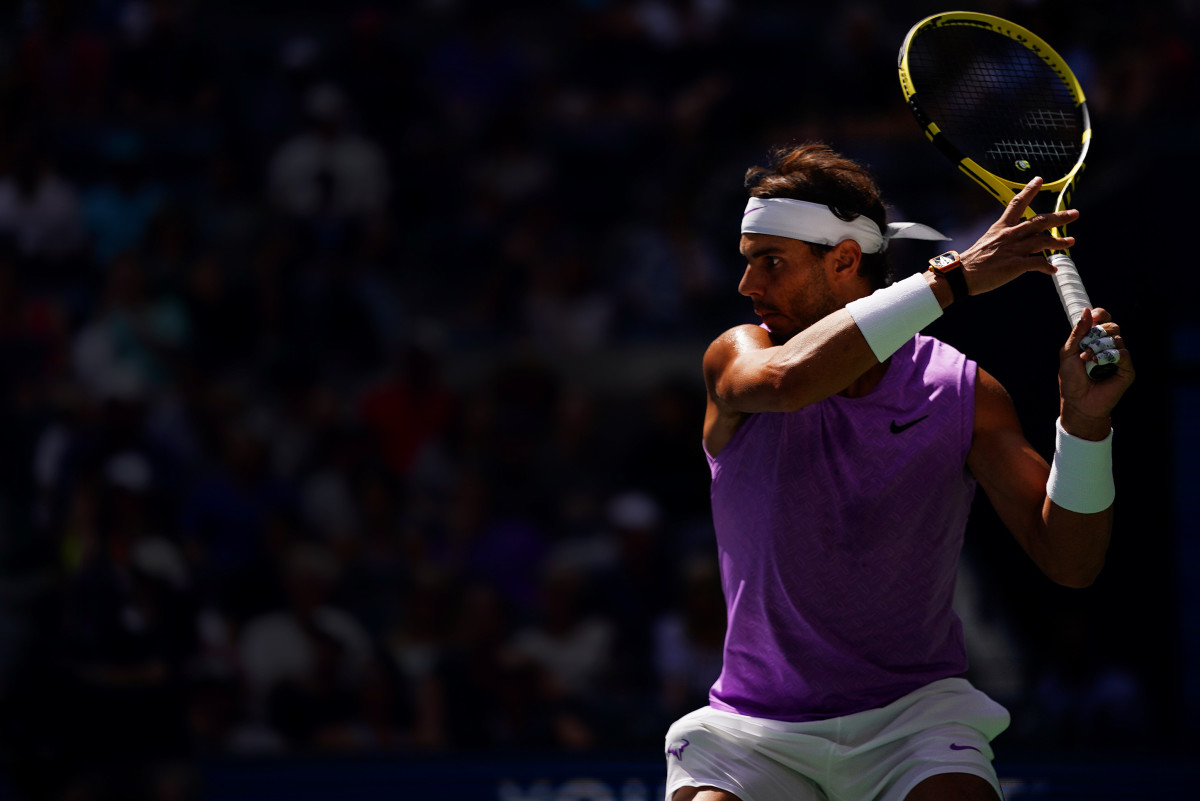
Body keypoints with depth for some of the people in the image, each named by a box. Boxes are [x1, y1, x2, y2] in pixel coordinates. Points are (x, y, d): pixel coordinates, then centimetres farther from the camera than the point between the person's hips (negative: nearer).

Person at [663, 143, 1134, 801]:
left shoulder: (963, 392, -1)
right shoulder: (737, 357, -3)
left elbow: (1069, 561, -6)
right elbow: (786, 379, -29)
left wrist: (1083, 419, -22)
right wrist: (952, 278, -28)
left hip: (914, 713, -1)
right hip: (757, 730, 1)